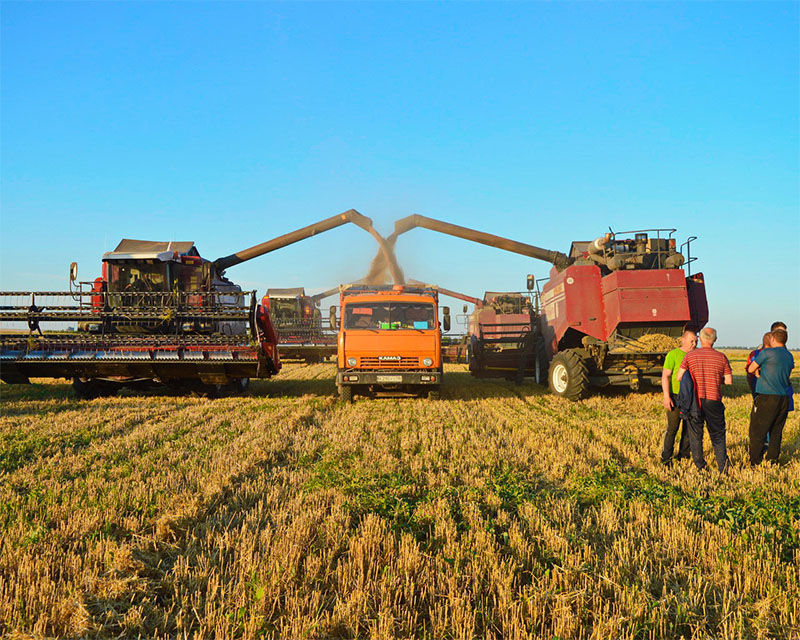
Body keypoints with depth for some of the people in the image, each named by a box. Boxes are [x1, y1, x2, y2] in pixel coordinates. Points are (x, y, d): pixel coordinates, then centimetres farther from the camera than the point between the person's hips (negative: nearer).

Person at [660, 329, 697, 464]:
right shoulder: (673, 354, -7)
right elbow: (665, 376, -10)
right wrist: (666, 396, -17)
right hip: (676, 396, -6)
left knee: (689, 427, 9)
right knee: (672, 428, -5)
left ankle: (683, 454, 21)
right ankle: (666, 457, 2)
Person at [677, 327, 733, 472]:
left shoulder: (690, 356, -2)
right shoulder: (721, 357, -1)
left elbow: (679, 377, 1)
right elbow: (729, 381, 0)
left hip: (695, 399, 0)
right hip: (714, 400, 0)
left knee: (695, 433, 9)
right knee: (717, 433, 9)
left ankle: (699, 466, 9)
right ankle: (722, 462, -9)